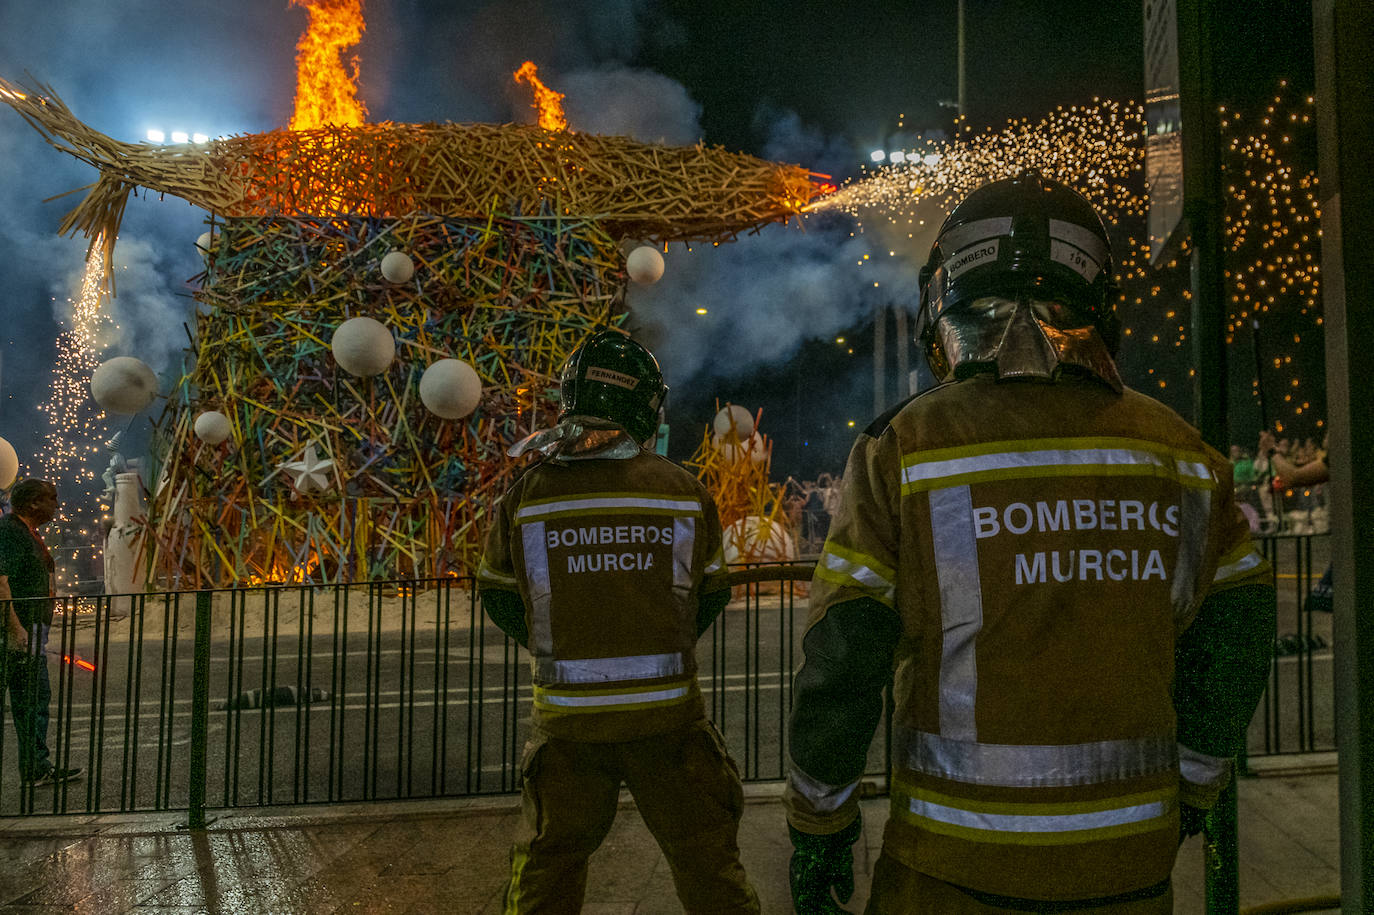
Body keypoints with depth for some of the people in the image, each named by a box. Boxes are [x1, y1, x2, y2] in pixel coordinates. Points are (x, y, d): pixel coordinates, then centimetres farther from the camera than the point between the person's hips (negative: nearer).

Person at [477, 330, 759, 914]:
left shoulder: (524, 497, -6)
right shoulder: (684, 491, -6)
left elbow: (501, 603, 5)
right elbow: (710, 598, 5)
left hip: (565, 720, 1)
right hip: (667, 716, 0)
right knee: (709, 867, 15)